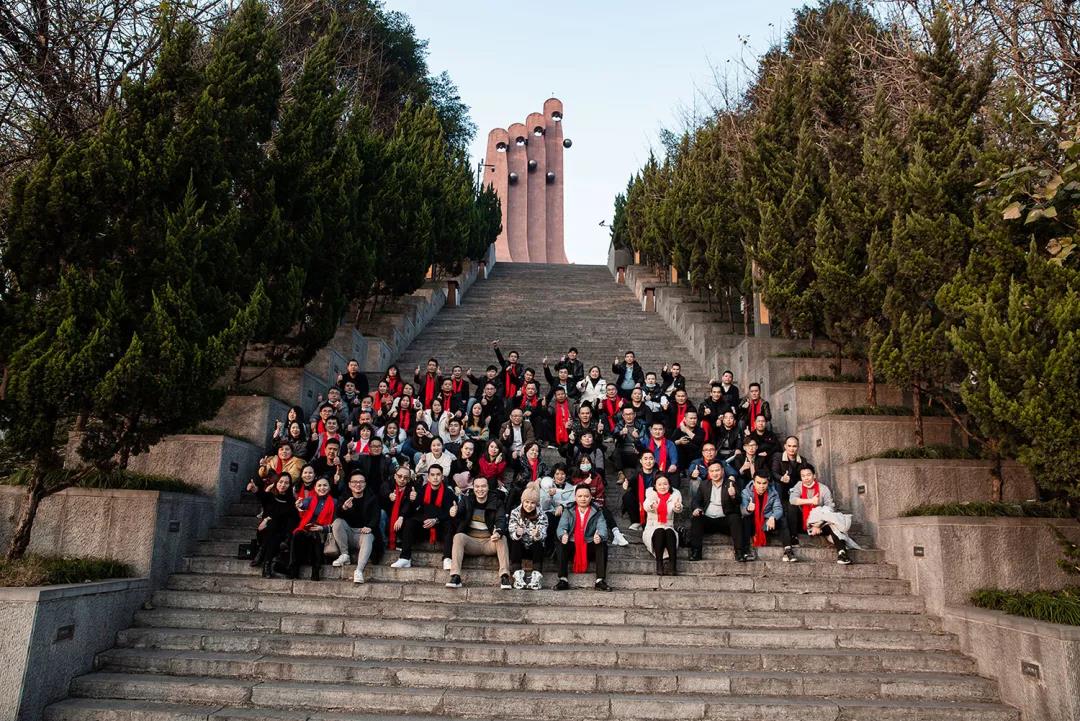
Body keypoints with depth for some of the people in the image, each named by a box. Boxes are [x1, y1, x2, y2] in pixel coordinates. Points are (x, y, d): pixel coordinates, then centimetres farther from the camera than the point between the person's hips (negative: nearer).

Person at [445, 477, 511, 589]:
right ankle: (455, 576, -36)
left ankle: (504, 576, -35)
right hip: (471, 541, 1)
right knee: (458, 536, -28)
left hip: (490, 541, 0)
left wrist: (498, 532, -35)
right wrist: (454, 511, -41)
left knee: (502, 538, -29)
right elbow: (459, 509, -13)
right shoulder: (467, 499, 7)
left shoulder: (496, 502, 4)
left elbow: (501, 520, -11)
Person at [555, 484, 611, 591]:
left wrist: (599, 536, -36)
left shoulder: (597, 512, 7)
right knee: (561, 545, -28)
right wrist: (563, 535, -33)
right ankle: (563, 579, -27)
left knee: (602, 545, -28)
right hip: (572, 546, 0)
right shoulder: (568, 511, 9)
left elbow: (602, 527, -10)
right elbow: (562, 526, -7)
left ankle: (600, 580, -27)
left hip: (590, 547, 0)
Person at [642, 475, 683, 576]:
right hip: (652, 529, -1)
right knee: (659, 531, -31)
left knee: (670, 532, -30)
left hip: (669, 527, 1)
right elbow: (645, 506, -21)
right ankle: (659, 564, -36)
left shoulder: (675, 494, 5)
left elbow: (678, 510, -17)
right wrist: (652, 506, -46)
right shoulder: (651, 493, 3)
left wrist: (678, 507, -43)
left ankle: (673, 565, -41)